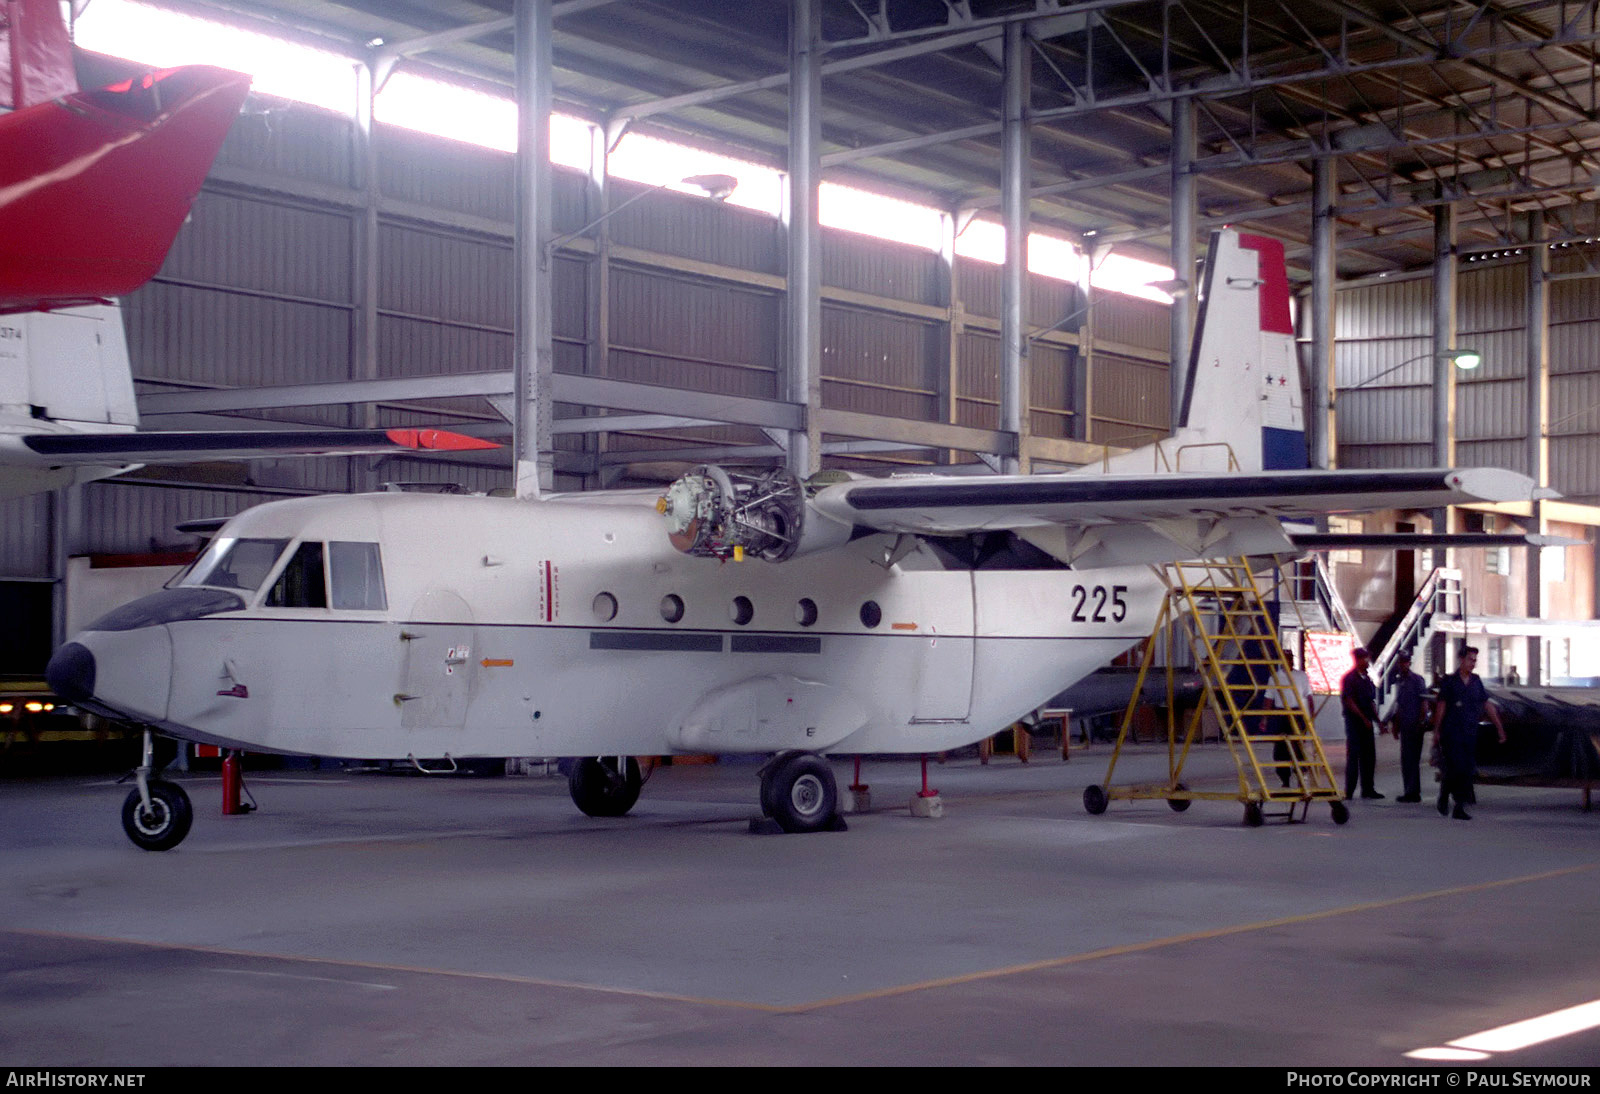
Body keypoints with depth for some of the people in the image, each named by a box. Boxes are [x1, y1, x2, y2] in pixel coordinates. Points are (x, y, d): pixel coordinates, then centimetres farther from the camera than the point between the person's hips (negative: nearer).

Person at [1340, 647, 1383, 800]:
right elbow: (1349, 702, -15)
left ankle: (1368, 789, 15)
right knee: (1353, 756, -6)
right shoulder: (1349, 678, -9)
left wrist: (1377, 720, 12)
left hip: (1366, 721, 8)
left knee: (1369, 756, 8)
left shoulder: (1367, 679, 16)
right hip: (1354, 721, -8)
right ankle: (1349, 792, -3)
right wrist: (1364, 719, -17)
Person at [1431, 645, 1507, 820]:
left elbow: (1488, 705, 11)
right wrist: (1436, 731, -3)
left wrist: (1499, 727, 7)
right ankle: (1444, 797, 9)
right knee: (1455, 768, -13)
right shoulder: (1449, 681, -2)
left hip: (1470, 733, 4)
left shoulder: (1476, 681, 9)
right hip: (1452, 733, -4)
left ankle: (1460, 808, 6)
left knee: (1468, 771, 1)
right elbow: (1440, 706, -1)